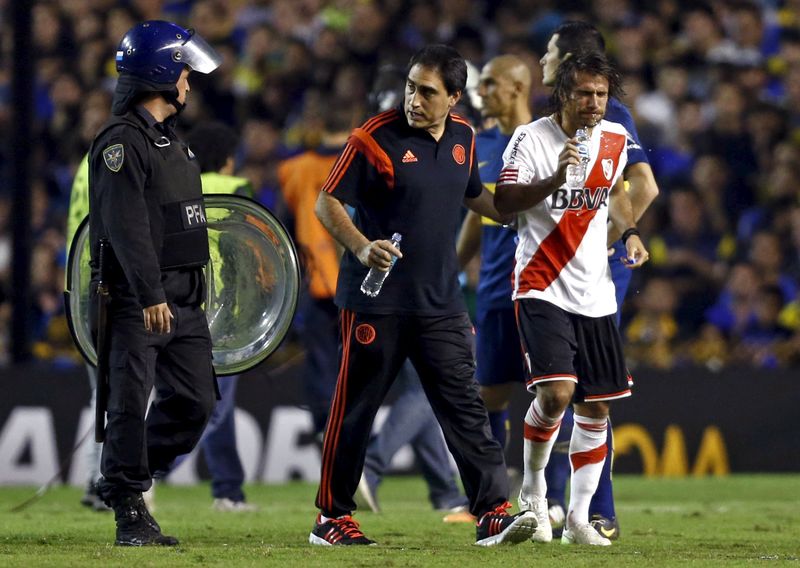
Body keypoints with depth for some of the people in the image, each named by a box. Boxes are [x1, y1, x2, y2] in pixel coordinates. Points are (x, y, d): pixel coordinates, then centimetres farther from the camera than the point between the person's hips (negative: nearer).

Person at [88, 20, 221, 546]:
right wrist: (151, 296, -28)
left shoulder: (170, 139, 19)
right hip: (136, 299, -9)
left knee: (194, 403, 6)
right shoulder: (122, 141, -12)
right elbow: (127, 225, -21)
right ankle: (130, 511, 0)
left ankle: (124, 481, 21)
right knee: (131, 403, -5)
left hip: (183, 299, 9)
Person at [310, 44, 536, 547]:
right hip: (375, 302, -4)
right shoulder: (376, 138, -10)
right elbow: (327, 202, -9)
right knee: (355, 409, 3)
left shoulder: (462, 138, 8)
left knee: (465, 406, -3)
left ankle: (494, 513, -6)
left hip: (441, 303, 5)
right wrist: (360, 246, -25)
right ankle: (333, 517, 14)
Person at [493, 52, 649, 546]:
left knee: (596, 408, 6)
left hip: (596, 295, 6)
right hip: (543, 288, -6)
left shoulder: (615, 139, 6)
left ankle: (579, 518, 16)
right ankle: (533, 489, 4)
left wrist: (630, 232, 7)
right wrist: (556, 179, -32)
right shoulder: (532, 138, -10)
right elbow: (503, 201, -19)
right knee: (556, 392, -21)